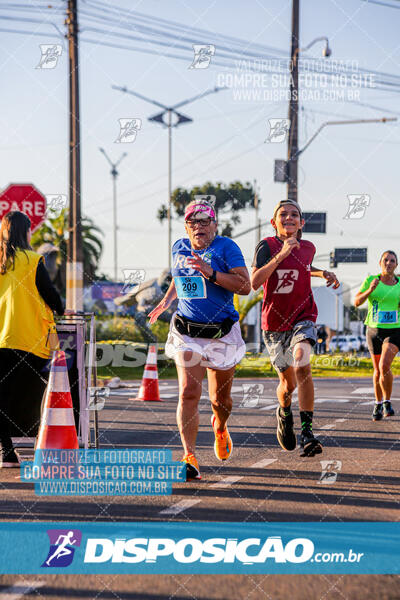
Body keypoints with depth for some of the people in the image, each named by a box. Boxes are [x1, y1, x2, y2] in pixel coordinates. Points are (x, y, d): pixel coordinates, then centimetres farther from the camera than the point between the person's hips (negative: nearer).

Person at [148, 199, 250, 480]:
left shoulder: (226, 248, -8)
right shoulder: (179, 247, 8)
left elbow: (245, 286, -17)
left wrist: (211, 274, -27)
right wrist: (167, 300, 14)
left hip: (222, 333, -2)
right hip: (187, 333, 2)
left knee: (221, 398, 12)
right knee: (189, 393, -16)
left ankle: (220, 427, 48)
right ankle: (189, 457, -18)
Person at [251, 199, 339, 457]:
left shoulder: (308, 248, 3)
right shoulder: (266, 246, -9)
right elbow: (254, 282, -25)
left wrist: (325, 273, 9)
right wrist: (281, 254, -30)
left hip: (303, 319, 1)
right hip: (274, 323, -1)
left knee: (302, 365, -27)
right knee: (288, 383, 8)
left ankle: (307, 432, -25)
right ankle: (284, 412, 45)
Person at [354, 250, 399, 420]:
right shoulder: (371, 280, -3)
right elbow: (357, 302, -7)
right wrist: (370, 290, -23)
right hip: (374, 330, 1)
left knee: (384, 366, -22)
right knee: (378, 370, 11)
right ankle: (378, 404, 32)